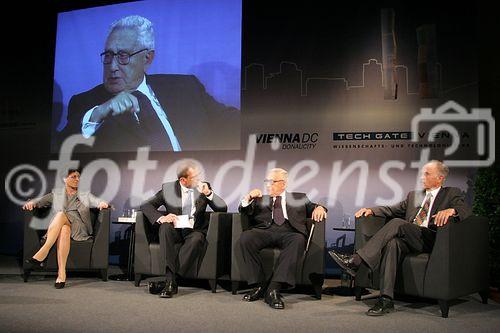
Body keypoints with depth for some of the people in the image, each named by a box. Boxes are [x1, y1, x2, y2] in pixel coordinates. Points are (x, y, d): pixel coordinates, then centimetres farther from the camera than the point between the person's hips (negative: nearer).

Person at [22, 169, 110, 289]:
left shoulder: (86, 196, 25)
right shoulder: (56, 193, 26)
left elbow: (98, 202, 10)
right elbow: (41, 200, 13)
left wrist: (103, 203, -15)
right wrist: (32, 202, -10)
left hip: (78, 228, -1)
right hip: (56, 227, 1)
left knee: (61, 215, -34)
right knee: (64, 230, -38)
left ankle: (41, 255, -43)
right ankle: (61, 274, -46)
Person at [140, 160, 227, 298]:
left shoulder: (204, 187, 4)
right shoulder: (168, 188, 1)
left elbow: (222, 209, 0)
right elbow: (145, 205, -1)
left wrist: (208, 193, -16)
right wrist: (161, 218, -19)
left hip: (194, 231, 0)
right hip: (174, 231, 0)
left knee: (196, 239, -34)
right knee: (165, 227, -33)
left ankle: (170, 281, -30)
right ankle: (170, 279, -36)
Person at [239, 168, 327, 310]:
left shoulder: (299, 198, 28)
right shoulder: (260, 199, 29)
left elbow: (313, 209, 22)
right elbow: (244, 211, 19)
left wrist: (319, 208, -1)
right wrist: (248, 198, -1)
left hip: (288, 232, -1)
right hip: (264, 231, 1)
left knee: (298, 240, -37)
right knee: (245, 237, -31)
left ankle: (274, 289, -38)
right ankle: (259, 285, -21)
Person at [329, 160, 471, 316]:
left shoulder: (452, 193, 16)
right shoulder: (413, 195, 30)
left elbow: (465, 210, -3)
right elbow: (391, 209, 22)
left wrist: (451, 210, -26)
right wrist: (371, 210, 4)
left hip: (430, 239, -4)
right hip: (408, 240, 4)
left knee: (397, 223, -30)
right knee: (392, 243, -33)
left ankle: (356, 260, -36)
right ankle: (386, 300, -37)